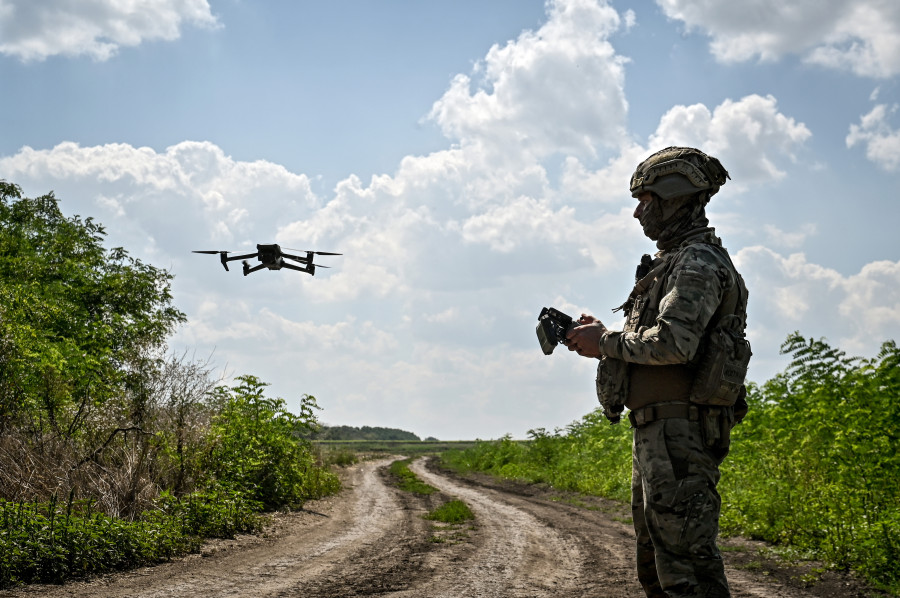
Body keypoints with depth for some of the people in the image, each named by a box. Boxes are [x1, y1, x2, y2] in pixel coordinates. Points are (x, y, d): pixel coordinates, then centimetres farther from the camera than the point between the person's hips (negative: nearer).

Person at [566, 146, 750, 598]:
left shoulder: (698, 261, -11)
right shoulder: (673, 262, 22)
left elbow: (673, 343, -24)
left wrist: (605, 342, -10)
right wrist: (601, 337, 12)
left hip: (678, 432, -11)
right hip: (656, 431, 11)